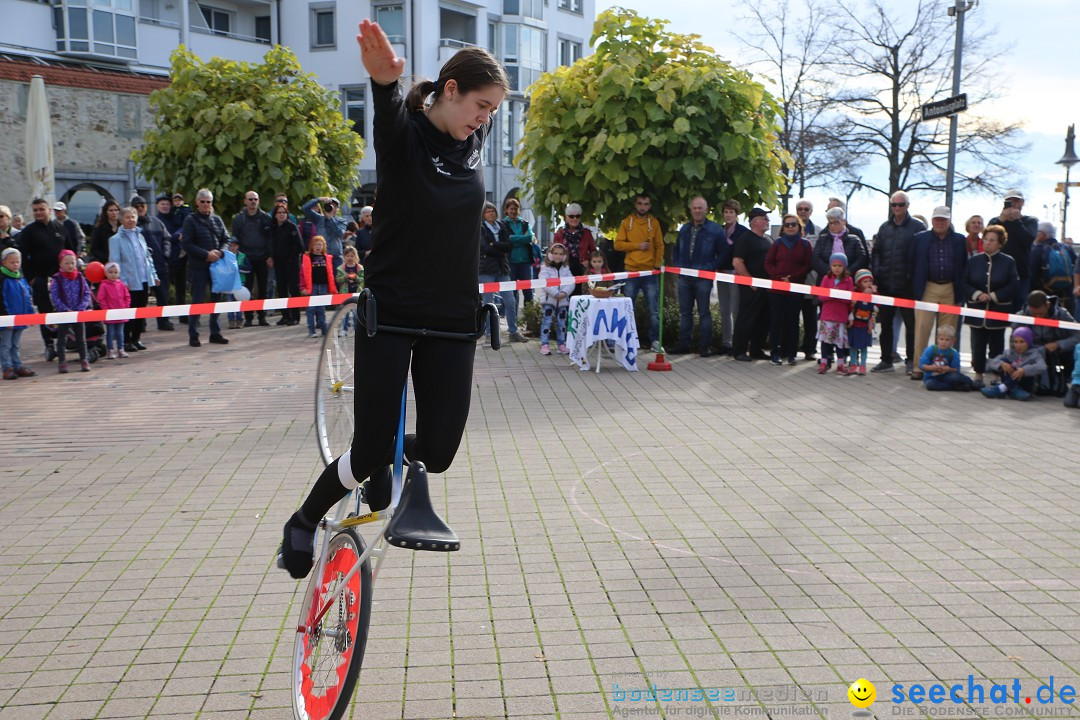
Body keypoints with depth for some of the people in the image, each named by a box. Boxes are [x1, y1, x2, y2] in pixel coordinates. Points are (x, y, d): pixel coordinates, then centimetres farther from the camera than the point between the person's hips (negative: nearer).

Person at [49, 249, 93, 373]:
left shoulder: (80, 278, 2)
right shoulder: (57, 279, -7)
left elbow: (87, 294, -1)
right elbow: (54, 297, -10)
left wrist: (80, 308, -13)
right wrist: (66, 310, -17)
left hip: (79, 313, 2)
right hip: (63, 313, -2)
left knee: (81, 338, 11)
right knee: (61, 339, 5)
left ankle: (84, 360, 20)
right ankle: (62, 362, 9)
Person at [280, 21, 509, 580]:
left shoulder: (472, 140, 4)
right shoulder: (404, 134, -12)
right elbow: (390, 112, -38)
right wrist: (384, 80, -56)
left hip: (452, 320, 5)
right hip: (391, 314, -5)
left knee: (437, 453, 2)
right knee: (371, 450, -3)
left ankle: (383, 462, 37)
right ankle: (303, 523, 25)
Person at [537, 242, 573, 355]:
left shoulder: (566, 268, 10)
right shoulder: (545, 268, -3)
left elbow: (571, 283, -1)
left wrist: (564, 292, -18)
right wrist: (556, 293, -23)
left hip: (563, 300, 4)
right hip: (549, 299, -4)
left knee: (561, 322, 11)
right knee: (546, 321, -6)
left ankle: (562, 344, 20)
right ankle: (544, 345, -4)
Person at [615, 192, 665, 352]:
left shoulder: (654, 223, 6)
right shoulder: (627, 222, 4)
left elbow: (660, 246, 6)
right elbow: (618, 244, -1)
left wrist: (658, 265, -5)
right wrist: (637, 245, -11)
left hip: (650, 272, 0)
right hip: (631, 272, 0)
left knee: (654, 310, 1)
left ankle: (655, 340, 8)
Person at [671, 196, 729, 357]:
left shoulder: (715, 229, -3)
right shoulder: (684, 229, 14)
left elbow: (724, 253, -3)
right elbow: (676, 250, 23)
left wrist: (711, 268, -11)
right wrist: (677, 265, 7)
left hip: (704, 278, -5)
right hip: (684, 277, 5)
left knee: (704, 313, 0)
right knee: (685, 312, 9)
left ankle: (705, 346, 5)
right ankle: (683, 344, 15)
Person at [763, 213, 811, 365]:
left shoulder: (804, 244, 6)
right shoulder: (778, 243, 9)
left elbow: (808, 265, -1)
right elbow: (768, 263, 4)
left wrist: (793, 278, -13)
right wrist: (779, 278, -11)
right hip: (776, 288, 1)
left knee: (792, 321, 3)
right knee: (776, 320, -2)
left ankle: (791, 353, 8)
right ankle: (776, 352, 3)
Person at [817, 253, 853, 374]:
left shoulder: (848, 280, 2)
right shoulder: (826, 279, 4)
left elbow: (849, 299, -4)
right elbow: (821, 296, -2)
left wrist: (839, 295, -18)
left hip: (841, 315, 0)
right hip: (827, 315, 0)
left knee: (840, 339, 4)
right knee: (826, 338, 1)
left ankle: (841, 364, 12)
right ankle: (823, 363, 8)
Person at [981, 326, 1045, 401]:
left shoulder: (1034, 354, -5)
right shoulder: (1009, 353, 5)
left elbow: (1042, 367, -26)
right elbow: (993, 362, -6)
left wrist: (1023, 370, -38)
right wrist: (1002, 364, -27)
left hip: (1025, 387, -3)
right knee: (1004, 360, -13)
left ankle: (999, 389, -34)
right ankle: (1011, 389, -29)